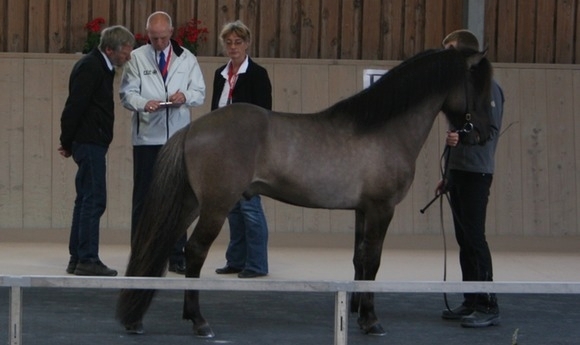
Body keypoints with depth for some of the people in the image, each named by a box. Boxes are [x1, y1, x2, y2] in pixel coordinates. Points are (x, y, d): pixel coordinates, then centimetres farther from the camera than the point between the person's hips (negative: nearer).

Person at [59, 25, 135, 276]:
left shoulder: (100, 67, 16)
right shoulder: (90, 68, -15)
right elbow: (75, 106, -19)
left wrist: (69, 142, 16)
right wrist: (68, 142, -12)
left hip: (91, 143, 11)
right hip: (90, 143, -11)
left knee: (86, 200, 13)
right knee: (94, 200, -10)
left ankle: (77, 259, 17)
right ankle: (87, 260, -10)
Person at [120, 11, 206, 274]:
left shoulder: (186, 58, 9)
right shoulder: (136, 58, 3)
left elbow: (200, 93, 7)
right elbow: (127, 94, -1)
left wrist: (186, 96, -15)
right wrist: (144, 103, -22)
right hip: (147, 137, -2)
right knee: (144, 197, 1)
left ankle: (177, 257, 9)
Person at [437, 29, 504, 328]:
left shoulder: (487, 87, -10)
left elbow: (492, 130, -16)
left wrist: (463, 136, -33)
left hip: (476, 174, -9)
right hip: (457, 173, 9)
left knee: (475, 239, -11)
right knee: (464, 239, 9)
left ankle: (488, 306, -10)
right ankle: (471, 302, 14)